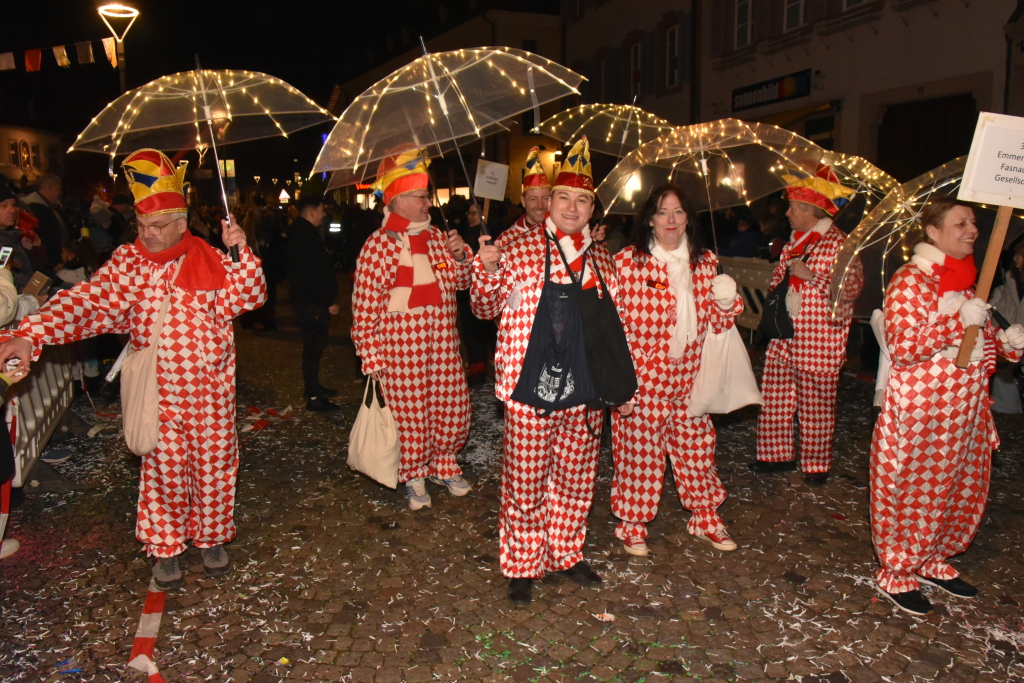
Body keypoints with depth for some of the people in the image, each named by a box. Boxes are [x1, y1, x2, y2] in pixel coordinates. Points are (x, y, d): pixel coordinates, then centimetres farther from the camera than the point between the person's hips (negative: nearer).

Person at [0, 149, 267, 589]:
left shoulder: (210, 261, -1)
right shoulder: (127, 263, -3)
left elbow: (247, 297, -7)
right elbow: (86, 302, -13)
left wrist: (242, 251, -20)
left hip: (211, 391, 0)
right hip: (158, 392, 0)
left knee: (214, 465, 10)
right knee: (164, 470, 9)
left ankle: (211, 537, 31)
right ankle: (165, 547, 28)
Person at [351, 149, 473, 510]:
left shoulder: (436, 237, 9)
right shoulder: (378, 245, -9)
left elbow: (461, 281, 18)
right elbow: (364, 305, -10)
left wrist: (460, 256, -3)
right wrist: (372, 356, -12)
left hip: (443, 342, 6)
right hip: (401, 347, -5)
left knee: (453, 410, 10)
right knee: (409, 412, 5)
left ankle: (442, 465, 34)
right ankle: (414, 477, 27)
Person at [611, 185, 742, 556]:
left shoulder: (705, 262, 7)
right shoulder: (628, 261, -8)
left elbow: (715, 323, 14)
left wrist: (725, 302, -9)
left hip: (689, 377, 5)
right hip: (643, 379, -4)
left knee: (697, 448, 14)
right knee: (639, 450, 6)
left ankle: (705, 518, 35)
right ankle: (632, 524, 27)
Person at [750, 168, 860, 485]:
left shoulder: (839, 243, -10)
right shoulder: (795, 242, 15)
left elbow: (852, 287, -19)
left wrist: (810, 276, -22)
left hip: (818, 341, -7)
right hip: (784, 336, 8)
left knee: (815, 406, 3)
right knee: (774, 399, 10)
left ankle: (816, 464, 19)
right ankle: (778, 454, 25)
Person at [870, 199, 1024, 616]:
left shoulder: (966, 280, 12)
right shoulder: (910, 280, -14)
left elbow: (980, 338, 22)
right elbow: (903, 348, -22)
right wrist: (960, 322, -25)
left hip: (965, 409, 8)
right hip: (919, 409, -8)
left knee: (961, 488, 16)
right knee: (911, 491, 3)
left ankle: (932, 561, 35)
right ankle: (896, 573, 21)